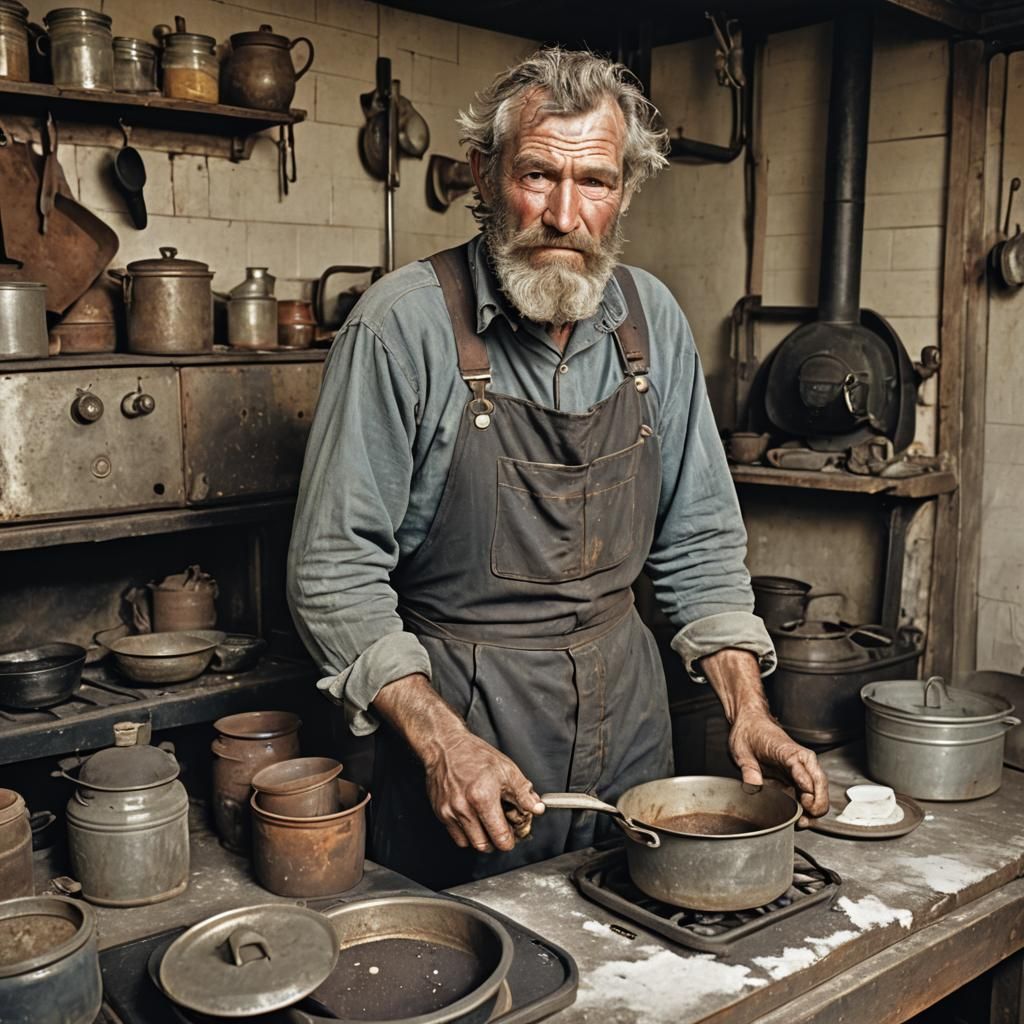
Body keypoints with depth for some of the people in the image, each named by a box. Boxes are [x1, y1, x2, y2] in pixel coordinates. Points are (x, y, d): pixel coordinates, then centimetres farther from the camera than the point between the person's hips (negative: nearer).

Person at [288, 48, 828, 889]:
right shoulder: (405, 323, -16)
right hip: (458, 718, -4)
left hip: (624, 711, 5)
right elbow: (335, 570, -13)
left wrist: (747, 708, -3)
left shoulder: (654, 320, -1)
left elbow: (697, 541, 6)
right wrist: (440, 741, -21)